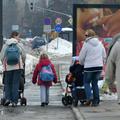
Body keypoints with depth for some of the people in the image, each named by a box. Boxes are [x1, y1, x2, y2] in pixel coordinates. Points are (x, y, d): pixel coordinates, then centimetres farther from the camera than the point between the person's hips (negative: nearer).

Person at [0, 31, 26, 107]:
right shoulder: (19, 45, 3)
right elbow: (24, 56, 9)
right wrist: (22, 63, 28)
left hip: (8, 67, 1)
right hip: (17, 67, -1)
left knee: (7, 83, 12)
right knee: (16, 84, 2)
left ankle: (7, 98, -4)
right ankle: (14, 101, -1)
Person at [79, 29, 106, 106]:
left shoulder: (86, 44, -7)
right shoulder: (100, 43, 8)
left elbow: (81, 57, -2)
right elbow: (104, 56, 13)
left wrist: (82, 63, 16)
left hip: (89, 66, -5)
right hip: (99, 66, 5)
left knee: (86, 82, 10)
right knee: (95, 83, 13)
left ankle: (89, 97, -10)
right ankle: (96, 100, 9)